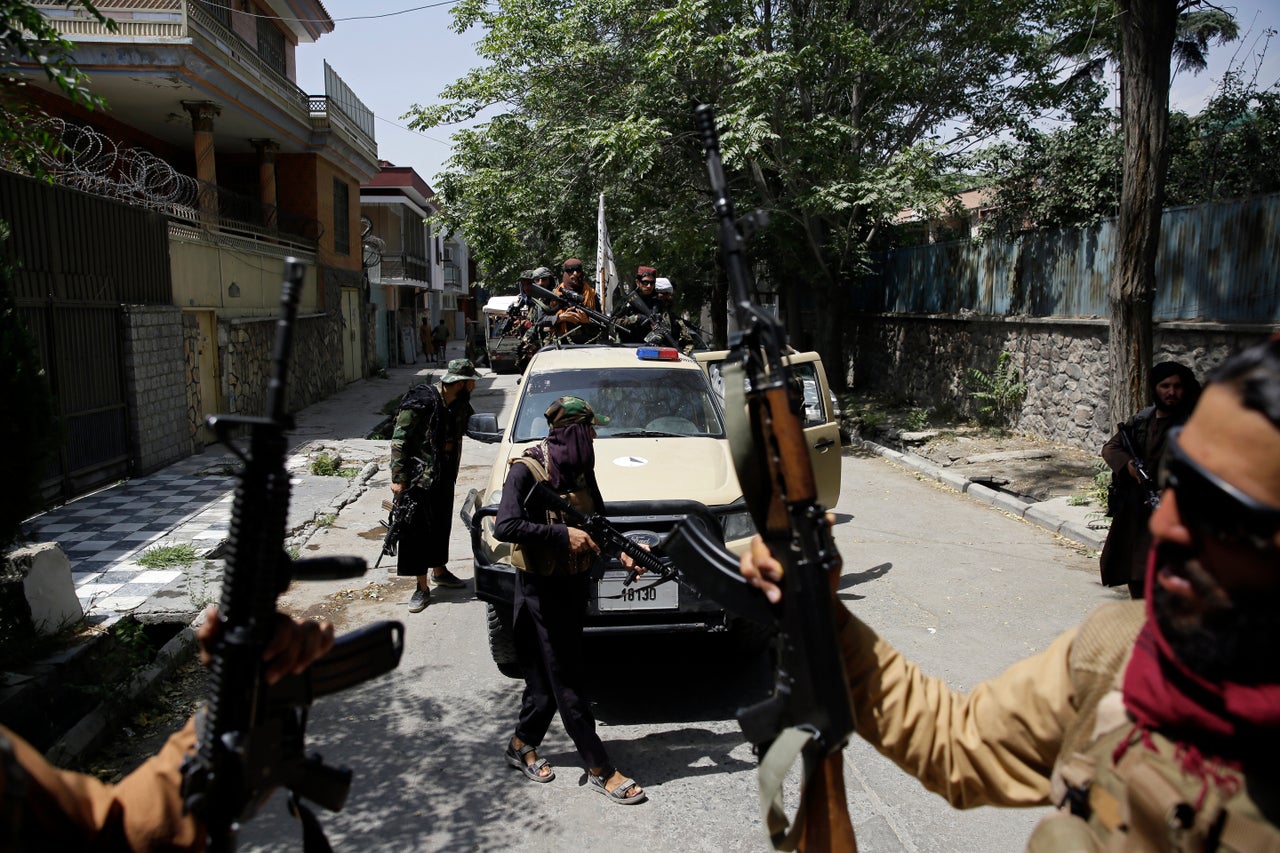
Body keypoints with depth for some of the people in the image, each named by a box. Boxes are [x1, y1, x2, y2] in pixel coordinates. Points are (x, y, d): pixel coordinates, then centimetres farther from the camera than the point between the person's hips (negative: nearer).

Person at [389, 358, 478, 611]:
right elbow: (398, 440, -18)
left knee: (442, 524, 19)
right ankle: (422, 587, 8)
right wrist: (398, 478, -19)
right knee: (417, 529, 0)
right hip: (418, 477, -7)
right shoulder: (421, 401, -20)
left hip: (445, 476, 7)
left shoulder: (460, 405, 1)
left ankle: (439, 570, 38)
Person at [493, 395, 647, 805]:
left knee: (550, 673, 16)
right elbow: (504, 526, -26)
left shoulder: (581, 469, 7)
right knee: (565, 680, 1)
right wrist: (562, 534, -27)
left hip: (575, 584, 8)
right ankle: (601, 770, 8)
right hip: (541, 587, -8)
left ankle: (523, 745, 34)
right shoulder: (526, 470, -16)